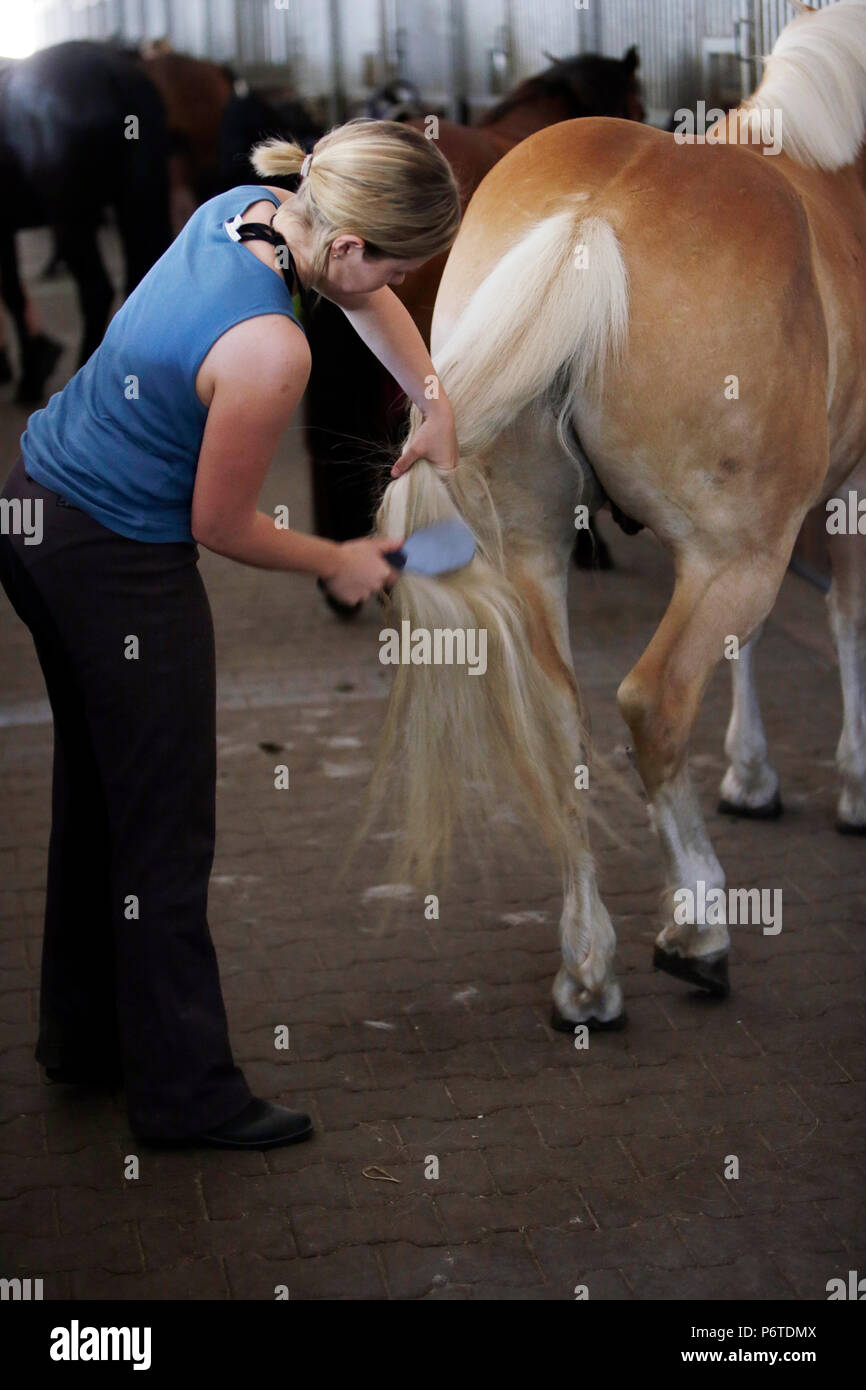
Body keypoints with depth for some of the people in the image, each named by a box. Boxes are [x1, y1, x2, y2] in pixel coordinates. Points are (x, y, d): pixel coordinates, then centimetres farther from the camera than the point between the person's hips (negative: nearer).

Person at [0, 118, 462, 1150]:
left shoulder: (249, 207, -4)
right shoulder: (269, 350, -30)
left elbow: (366, 301, 16)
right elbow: (220, 526, -16)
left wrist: (436, 411, 14)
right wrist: (339, 563, -1)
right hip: (118, 568, -10)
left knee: (95, 791, 22)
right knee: (165, 833, 4)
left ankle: (83, 1036, 38)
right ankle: (187, 1092, 17)